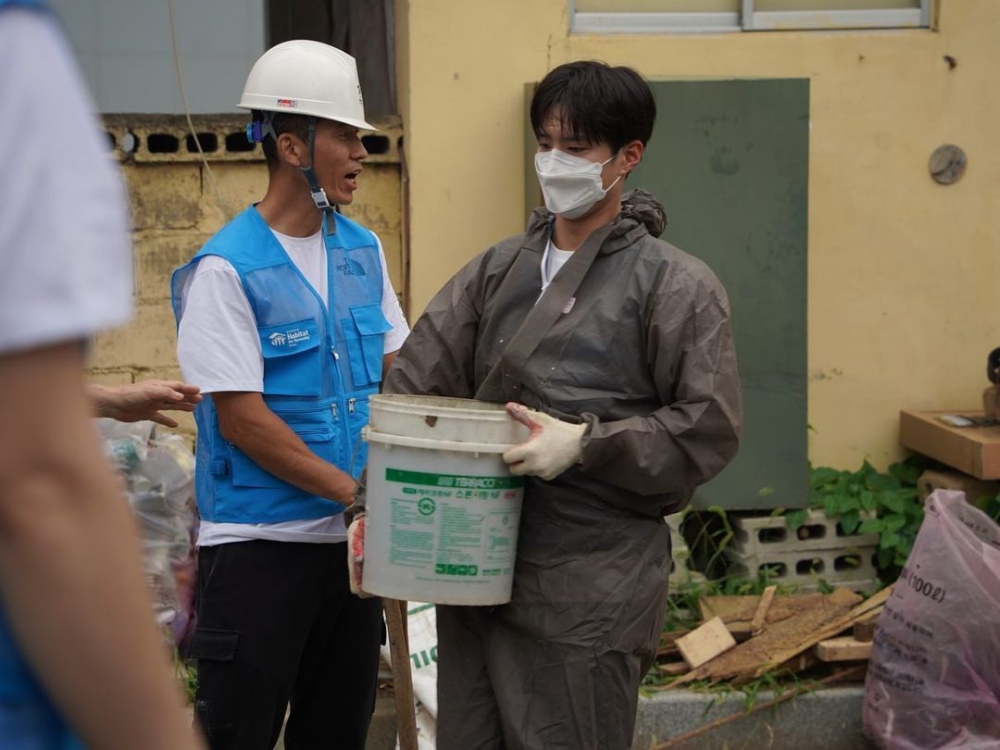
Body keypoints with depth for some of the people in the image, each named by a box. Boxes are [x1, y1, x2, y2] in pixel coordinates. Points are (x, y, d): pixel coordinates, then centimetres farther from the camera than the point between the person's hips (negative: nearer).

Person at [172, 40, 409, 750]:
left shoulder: (363, 251, 8)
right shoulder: (226, 269, -13)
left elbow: (395, 377, 13)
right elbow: (242, 419, -16)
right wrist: (355, 491, -15)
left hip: (350, 538, 6)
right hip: (259, 546, -6)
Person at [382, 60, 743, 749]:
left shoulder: (675, 285, -5)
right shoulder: (499, 269, 12)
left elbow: (709, 427, -11)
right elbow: (416, 383, 7)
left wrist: (585, 444, -19)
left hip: (587, 592, -6)